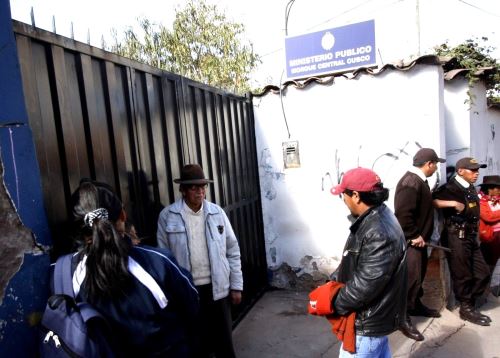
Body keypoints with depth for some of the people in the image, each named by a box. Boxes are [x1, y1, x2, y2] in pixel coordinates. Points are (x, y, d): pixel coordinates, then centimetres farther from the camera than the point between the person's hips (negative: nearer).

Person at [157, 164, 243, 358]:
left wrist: (236, 285, 3)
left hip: (217, 287, 2)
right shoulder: (167, 216, -7)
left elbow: (232, 251, 3)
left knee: (224, 339, 15)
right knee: (197, 342, 15)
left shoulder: (216, 212, -2)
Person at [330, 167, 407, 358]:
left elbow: (365, 286, -30)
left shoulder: (380, 235, -32)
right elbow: (350, 262, 11)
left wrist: (333, 304, -16)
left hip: (368, 321, -9)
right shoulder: (373, 218, 2)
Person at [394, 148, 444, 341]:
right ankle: (403, 317, 4)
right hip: (410, 241, -10)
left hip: (418, 239, 11)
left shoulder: (419, 180, 13)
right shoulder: (410, 182, -22)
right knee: (410, 277, -6)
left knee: (418, 274, 21)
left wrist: (421, 235, 17)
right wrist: (414, 236, -22)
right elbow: (403, 213, -30)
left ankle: (415, 305, 37)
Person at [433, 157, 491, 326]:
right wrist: (454, 203, -29)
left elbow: (472, 213, 19)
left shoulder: (471, 189, 13)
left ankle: (469, 304, 29)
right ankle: (466, 309, 21)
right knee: (463, 276, 4)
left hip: (470, 237, 9)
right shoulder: (450, 188, -15)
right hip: (456, 238, -9)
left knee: (482, 273, 14)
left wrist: (475, 234, 12)